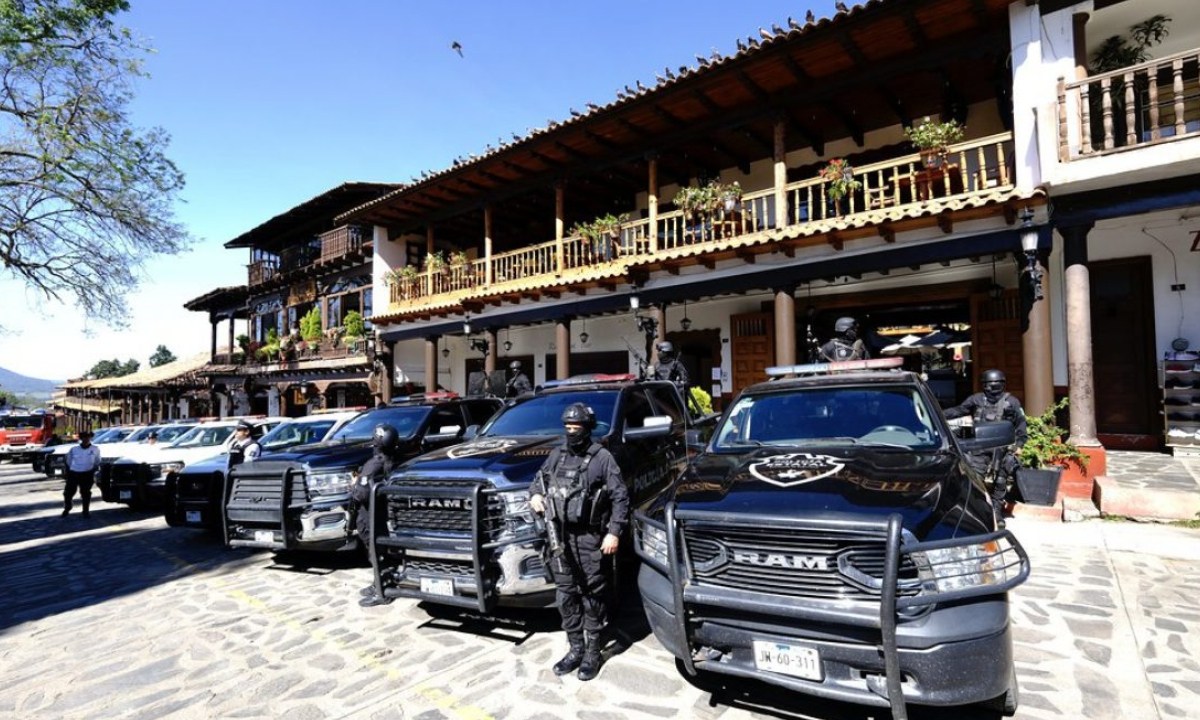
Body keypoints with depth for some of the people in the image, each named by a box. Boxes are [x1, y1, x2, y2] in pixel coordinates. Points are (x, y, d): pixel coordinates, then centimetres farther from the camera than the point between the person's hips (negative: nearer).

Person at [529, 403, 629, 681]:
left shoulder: (602, 457, -6)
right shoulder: (556, 455, 10)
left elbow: (620, 497, -7)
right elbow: (538, 480, 23)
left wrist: (614, 532, -13)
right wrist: (535, 494, 0)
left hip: (589, 539, -5)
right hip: (559, 536, 5)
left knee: (593, 596, 4)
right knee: (566, 595, 12)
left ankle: (592, 652, 18)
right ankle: (576, 649, 26)